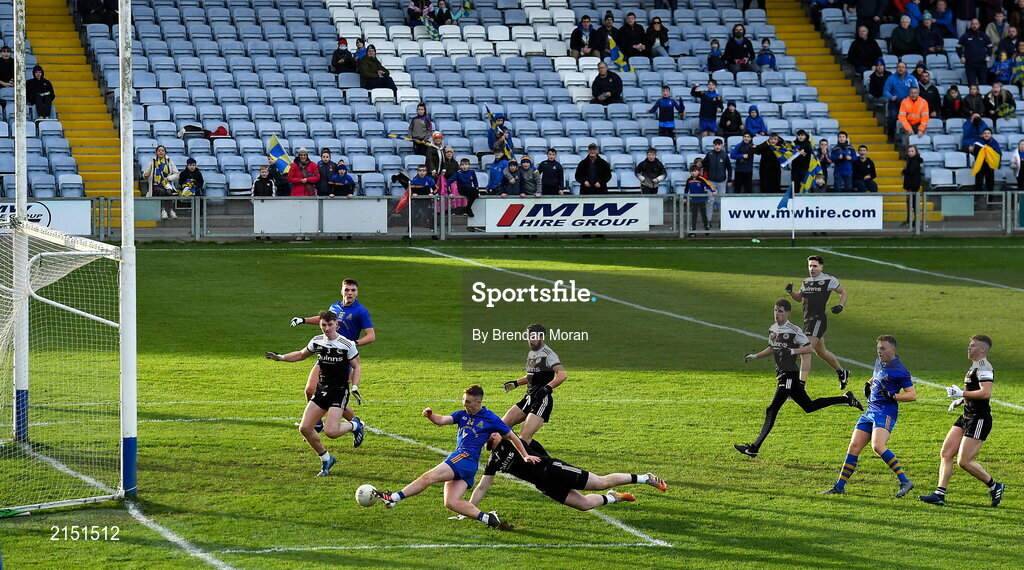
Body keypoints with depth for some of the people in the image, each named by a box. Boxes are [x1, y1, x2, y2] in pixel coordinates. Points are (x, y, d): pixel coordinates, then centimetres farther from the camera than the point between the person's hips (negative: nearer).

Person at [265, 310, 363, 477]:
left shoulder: (347, 345, -11)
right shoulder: (317, 341, 3)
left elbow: (356, 367, -1)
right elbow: (301, 355, 22)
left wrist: (354, 387, -15)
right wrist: (280, 357, 11)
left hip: (339, 392, -6)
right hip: (321, 391, 6)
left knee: (330, 431, -20)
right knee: (305, 428, -4)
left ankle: (354, 425, 14)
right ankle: (326, 460, 15)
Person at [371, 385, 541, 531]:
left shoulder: (490, 419, 5)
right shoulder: (462, 414, 22)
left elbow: (512, 437, 15)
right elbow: (442, 420, 9)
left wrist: (525, 456, 17)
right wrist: (431, 416, -12)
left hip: (466, 457, -8)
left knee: (428, 477, -18)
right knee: (451, 503, -9)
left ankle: (394, 497, -24)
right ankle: (487, 518, -10)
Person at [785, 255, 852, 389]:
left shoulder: (829, 280, -5)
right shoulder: (806, 281, 15)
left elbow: (844, 292, 5)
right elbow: (799, 297, 26)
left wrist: (841, 306, -11)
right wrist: (790, 292, 6)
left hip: (819, 319, -9)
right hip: (807, 320, 9)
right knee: (820, 351, 21)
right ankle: (842, 372, 43)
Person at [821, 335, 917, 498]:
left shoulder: (899, 371, -10)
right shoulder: (879, 362, 15)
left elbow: (912, 395, -10)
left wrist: (892, 396, -23)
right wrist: (869, 384, 16)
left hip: (886, 412, -9)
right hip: (871, 411, 9)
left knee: (878, 446, -28)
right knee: (854, 447, 5)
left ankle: (905, 482, -25)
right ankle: (839, 487, 12)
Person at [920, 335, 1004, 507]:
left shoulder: (983, 367, -15)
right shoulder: (975, 366, 17)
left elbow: (986, 393, -27)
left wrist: (961, 393, -20)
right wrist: (960, 401, 17)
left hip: (979, 420, -10)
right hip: (966, 417, 10)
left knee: (964, 461, -10)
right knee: (945, 454, 4)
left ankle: (994, 486, 7)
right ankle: (940, 494, 4)